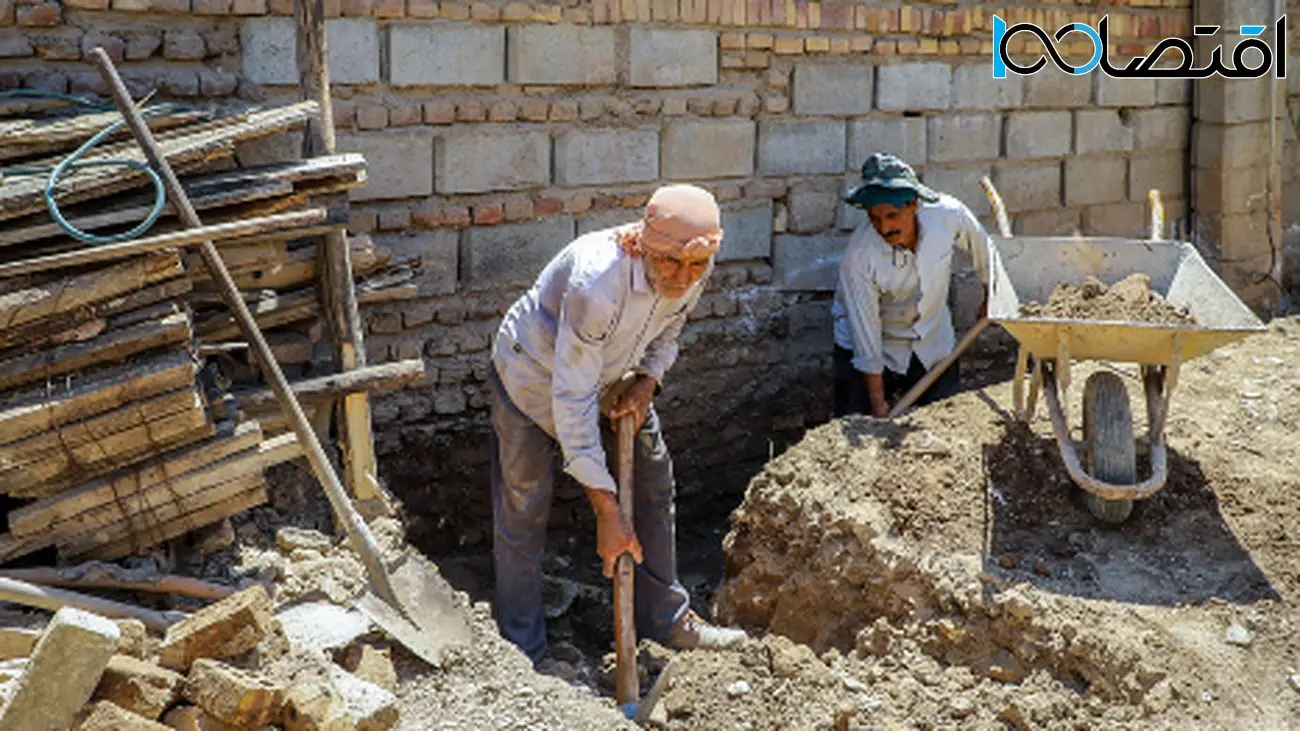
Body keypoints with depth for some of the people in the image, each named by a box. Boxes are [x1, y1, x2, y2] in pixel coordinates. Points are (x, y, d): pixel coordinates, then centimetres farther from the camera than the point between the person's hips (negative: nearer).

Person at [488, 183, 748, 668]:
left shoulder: (694, 272, -21)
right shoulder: (597, 282, -42)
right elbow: (572, 400, -39)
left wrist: (647, 381, -17)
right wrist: (606, 510, -36)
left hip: (612, 375, 7)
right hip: (535, 374, -7)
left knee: (653, 480, 10)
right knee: (523, 509, -2)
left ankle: (666, 619, 26)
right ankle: (523, 654, 12)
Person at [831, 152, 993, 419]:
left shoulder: (948, 214, -23)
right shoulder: (858, 256, -30)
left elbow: (982, 247, 1)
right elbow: (865, 330, -23)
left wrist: (991, 296, 17)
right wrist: (878, 405, -18)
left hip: (933, 342, 3)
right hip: (867, 347, -3)